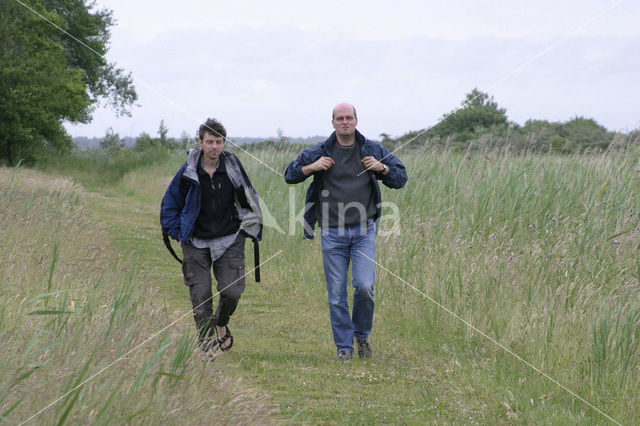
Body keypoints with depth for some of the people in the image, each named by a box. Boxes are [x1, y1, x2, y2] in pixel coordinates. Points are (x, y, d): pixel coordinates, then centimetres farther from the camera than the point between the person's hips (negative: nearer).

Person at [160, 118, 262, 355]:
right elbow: (169, 204, 6)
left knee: (232, 291, -9)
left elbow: (249, 199, 13)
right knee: (200, 296, -3)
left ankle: (221, 324, 23)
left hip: (229, 241, 0)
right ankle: (206, 343, 12)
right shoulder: (188, 172, -7)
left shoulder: (233, 167, -3)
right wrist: (177, 232, 0)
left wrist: (252, 228, 11)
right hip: (196, 243, 0)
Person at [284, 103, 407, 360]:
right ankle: (344, 346, 11)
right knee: (336, 294, 0)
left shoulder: (373, 150, 7)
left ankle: (362, 334, 12)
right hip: (332, 233, 0)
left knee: (364, 286, -13)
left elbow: (401, 179, 12)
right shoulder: (319, 152, 6)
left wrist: (382, 168, -7)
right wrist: (311, 167, -6)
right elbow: (289, 175, 13)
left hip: (363, 230, 0)